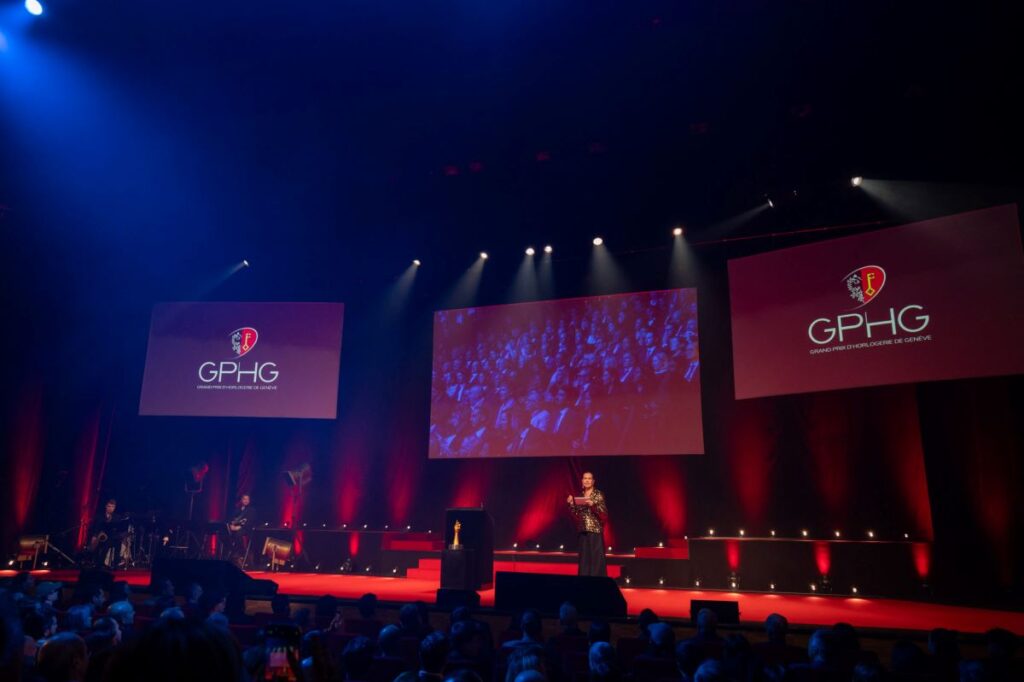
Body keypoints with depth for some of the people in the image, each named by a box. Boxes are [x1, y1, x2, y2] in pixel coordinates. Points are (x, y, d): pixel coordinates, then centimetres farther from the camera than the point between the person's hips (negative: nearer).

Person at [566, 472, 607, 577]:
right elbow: (576, 514, 12)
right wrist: (571, 504, -3)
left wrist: (593, 505, -23)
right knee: (584, 556, 7)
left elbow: (604, 512, -9)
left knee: (596, 556, -6)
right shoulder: (580, 495, 11)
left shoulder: (599, 494, -2)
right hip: (583, 530, 5)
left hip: (595, 530, -5)